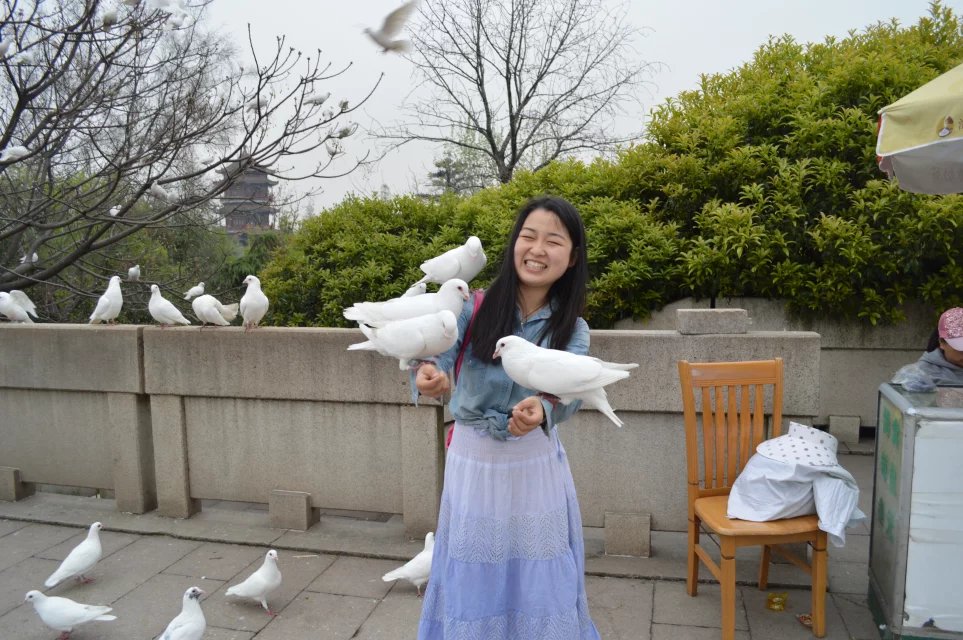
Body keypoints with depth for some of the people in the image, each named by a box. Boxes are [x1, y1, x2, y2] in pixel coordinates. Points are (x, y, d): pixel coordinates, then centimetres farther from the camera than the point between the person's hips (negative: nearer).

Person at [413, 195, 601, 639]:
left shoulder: (573, 330, -5)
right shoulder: (475, 307, -8)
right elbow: (438, 349, -23)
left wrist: (540, 411, -45)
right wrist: (428, 371, -47)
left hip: (533, 465, 1)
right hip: (470, 458, 0)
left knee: (537, 582, 11)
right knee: (473, 580, 14)